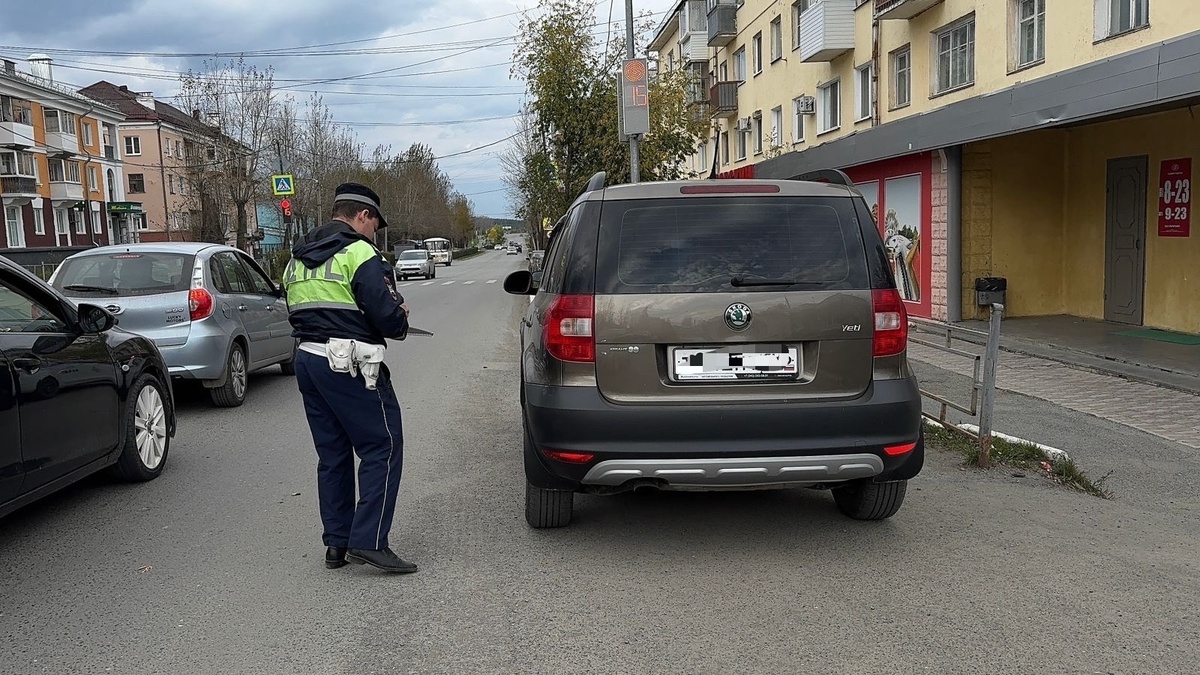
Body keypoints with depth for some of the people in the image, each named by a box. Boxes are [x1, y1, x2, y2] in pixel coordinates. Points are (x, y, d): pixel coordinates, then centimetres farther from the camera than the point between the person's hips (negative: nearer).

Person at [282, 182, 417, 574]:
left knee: (332, 454, 14)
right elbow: (386, 315, -17)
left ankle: (336, 544, 18)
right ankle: (368, 541, -8)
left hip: (307, 360, 9)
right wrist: (400, 320, 6)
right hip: (348, 364, -9)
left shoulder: (298, 260, 18)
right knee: (383, 448, -2)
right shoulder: (359, 253, -10)